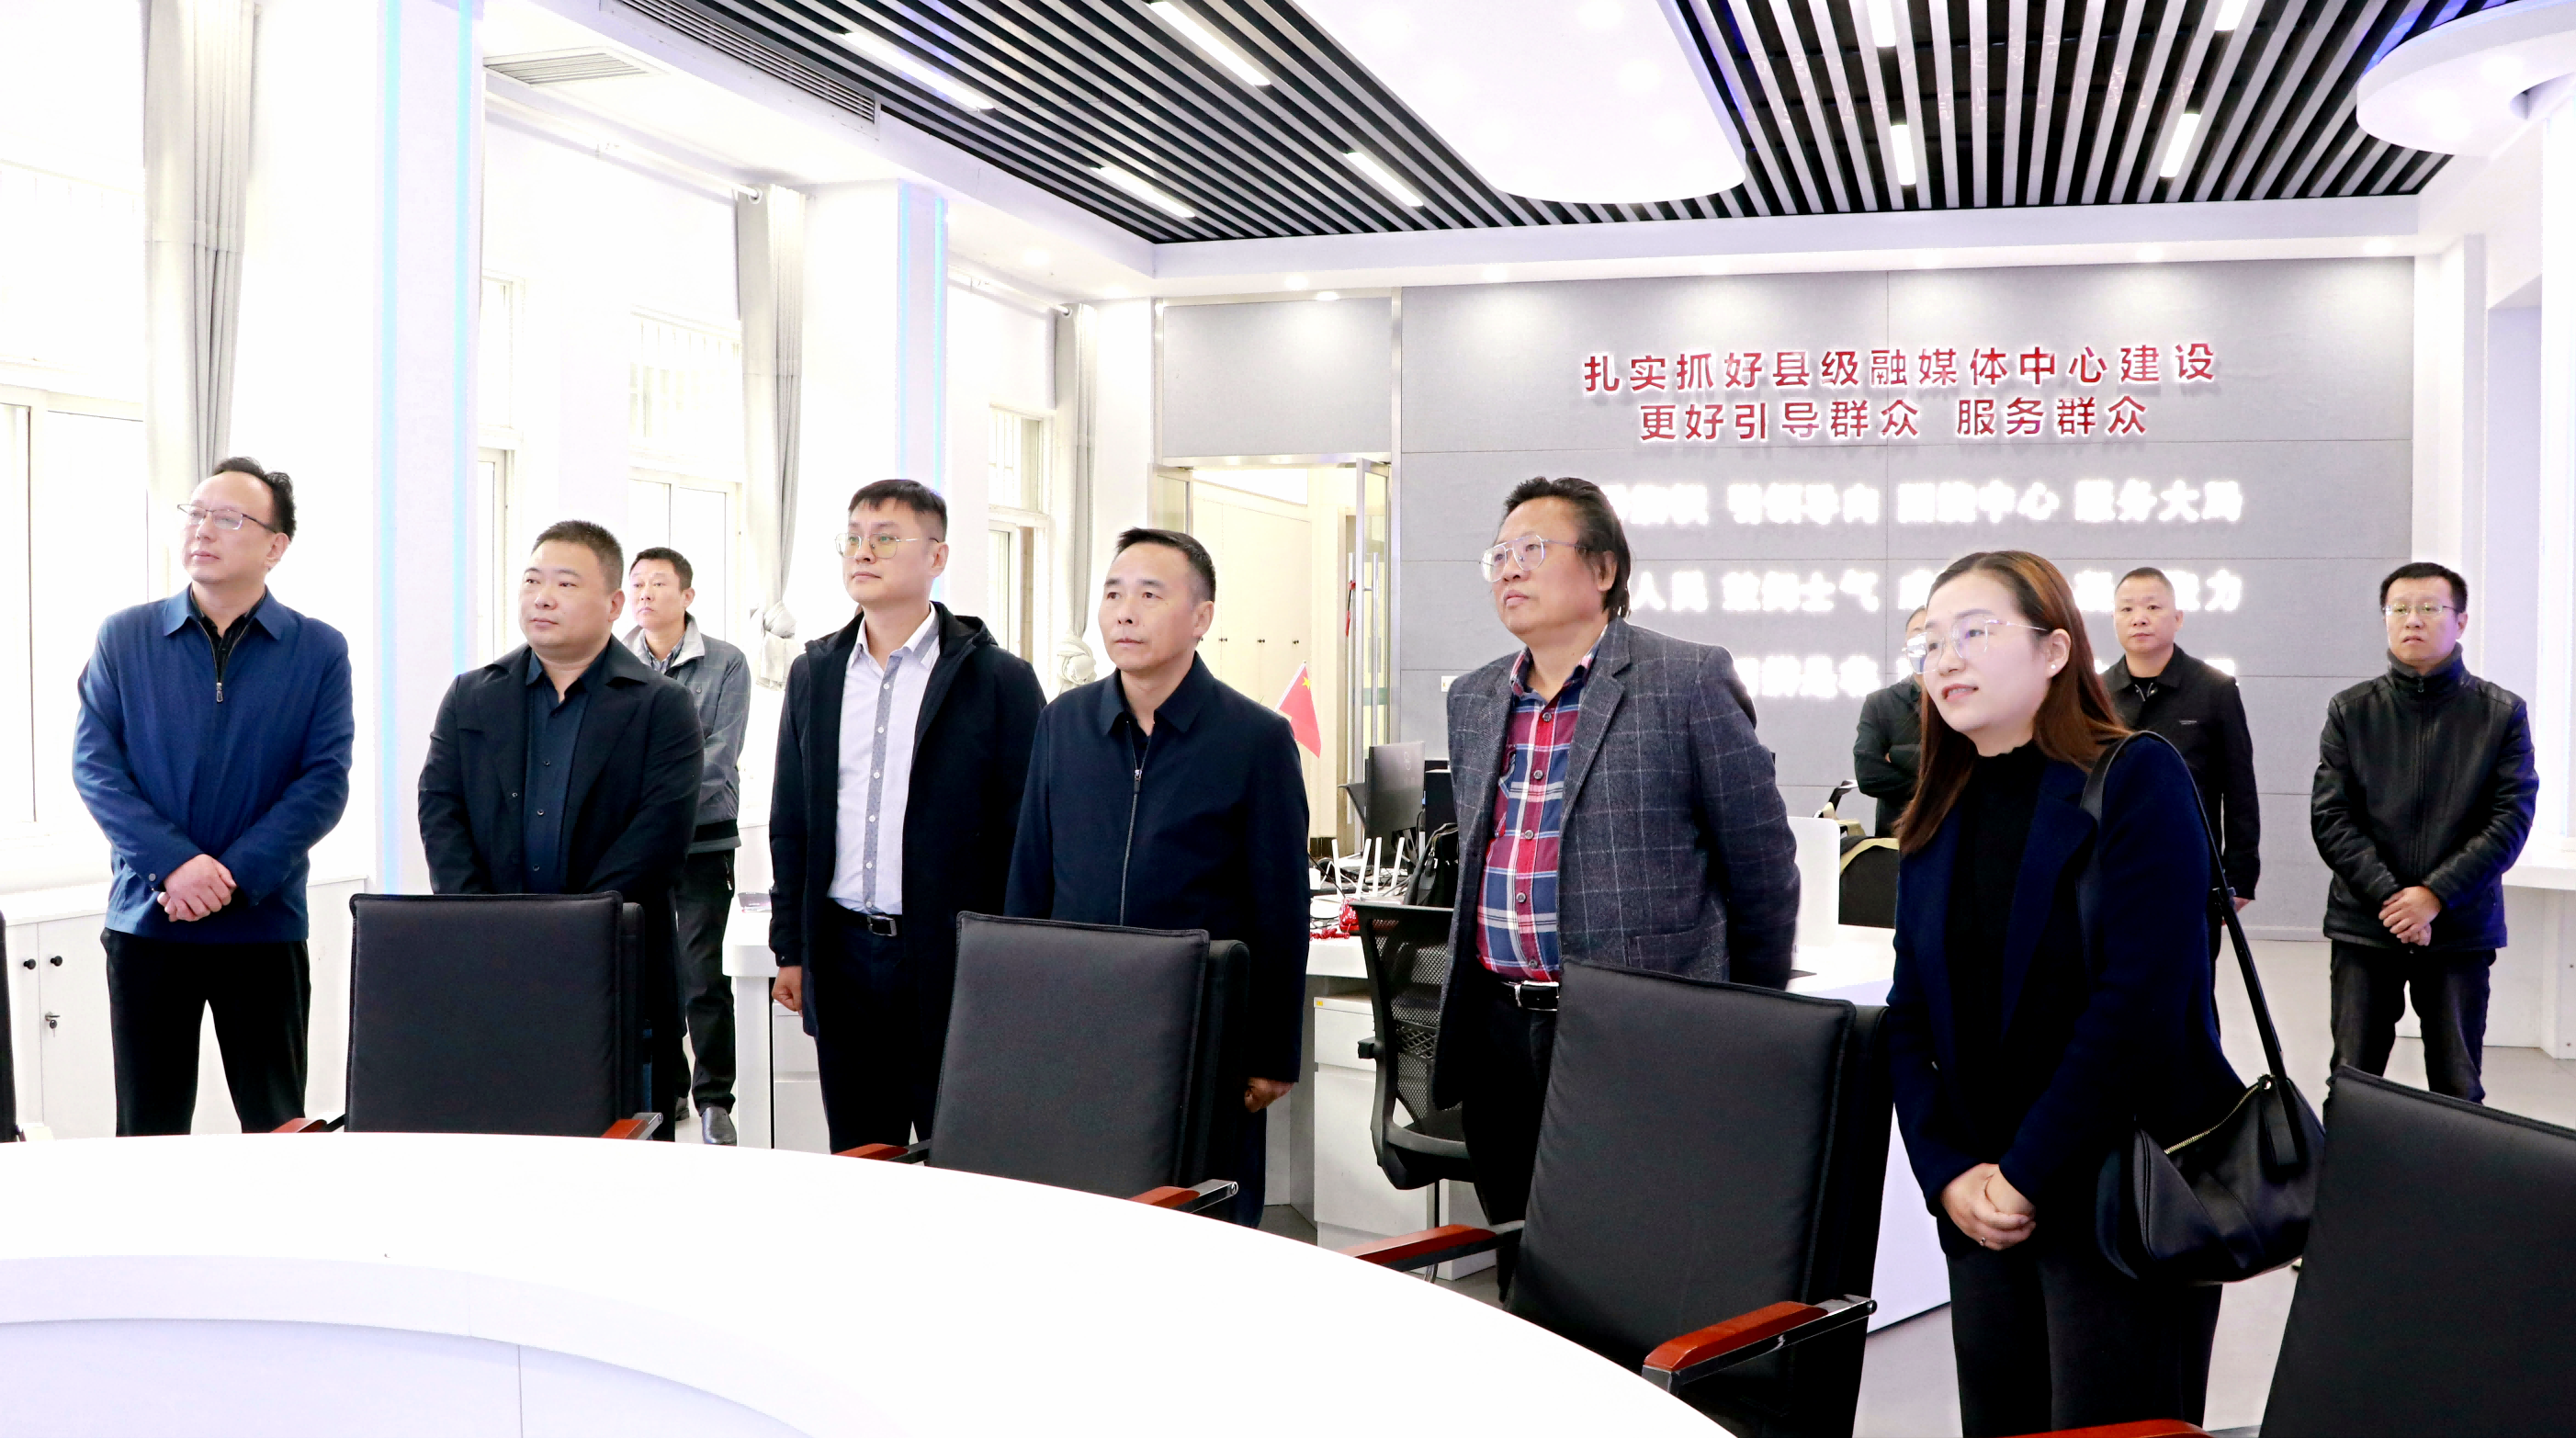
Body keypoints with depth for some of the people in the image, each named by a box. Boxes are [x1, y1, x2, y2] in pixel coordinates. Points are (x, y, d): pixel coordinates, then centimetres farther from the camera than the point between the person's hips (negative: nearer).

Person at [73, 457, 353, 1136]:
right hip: (146, 919, 1)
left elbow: (324, 780, -4)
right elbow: (94, 763, -1)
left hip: (265, 922, -1)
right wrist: (173, 864, -15)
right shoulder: (123, 637, 5)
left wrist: (234, 876, -15)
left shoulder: (319, 650, 1)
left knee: (278, 1128, 7)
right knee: (148, 1130, 8)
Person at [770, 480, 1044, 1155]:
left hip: (954, 962, -4)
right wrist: (790, 949, 10)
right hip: (843, 957, 4)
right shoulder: (814, 674, 10)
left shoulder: (998, 679, -4)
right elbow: (789, 824, 13)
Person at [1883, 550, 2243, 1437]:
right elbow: (1909, 1019, 8)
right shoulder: (1936, 823, 10)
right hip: (1982, 1216, 6)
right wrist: (1949, 1176, -6)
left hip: (2123, 1201, -5)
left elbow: (2137, 1005, -17)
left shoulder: (2135, 782, -8)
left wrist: (2027, 1176, -15)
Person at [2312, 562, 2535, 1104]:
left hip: (2462, 931, 0)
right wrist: (2388, 897, -13)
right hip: (2364, 926, 1)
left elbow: (2511, 819, -5)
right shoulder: (2351, 711, 5)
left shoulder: (2502, 713, 2)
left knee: (2459, 1091, 5)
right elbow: (2330, 816, -2)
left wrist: (2435, 895, -14)